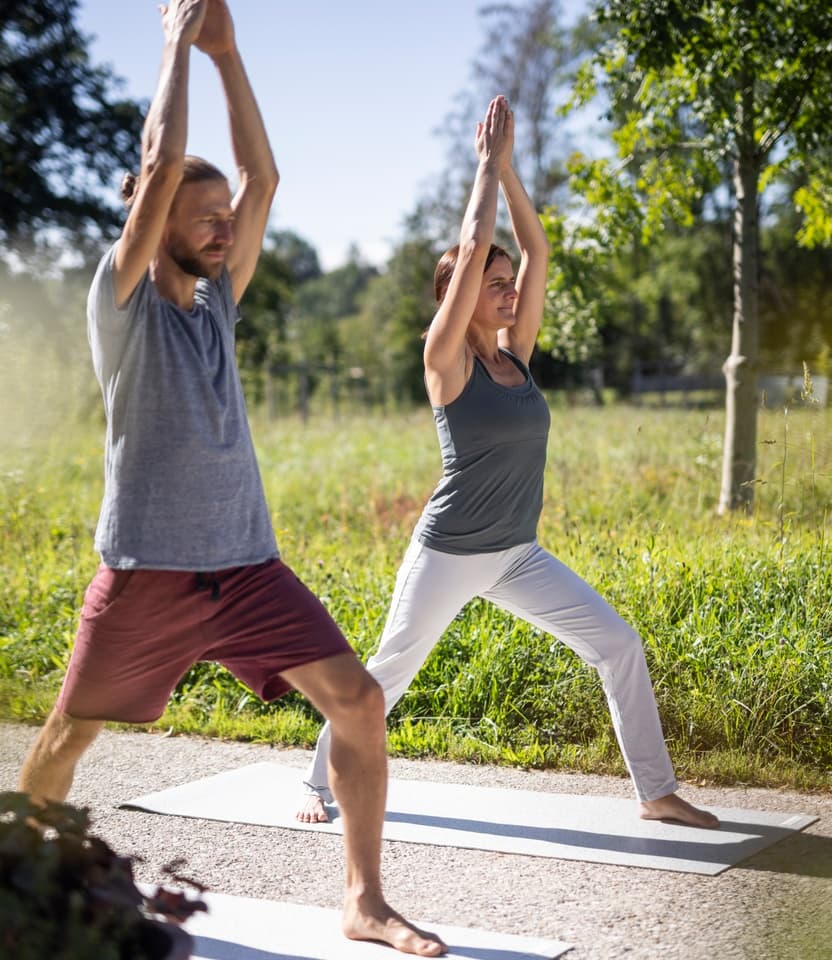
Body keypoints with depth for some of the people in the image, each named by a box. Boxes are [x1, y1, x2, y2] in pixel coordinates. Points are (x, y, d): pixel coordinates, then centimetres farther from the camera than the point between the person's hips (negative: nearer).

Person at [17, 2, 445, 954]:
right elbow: (161, 166, -15)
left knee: (358, 699, -10)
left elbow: (262, 177, 9)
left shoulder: (216, 302, 12)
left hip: (247, 563, 5)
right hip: (147, 568, -4)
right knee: (70, 731, 11)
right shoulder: (121, 298, -4)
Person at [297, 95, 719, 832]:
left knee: (619, 644, -3)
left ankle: (657, 793, 6)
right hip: (449, 555, -6)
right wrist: (488, 164, -9)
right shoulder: (446, 359, -11)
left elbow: (537, 250, 3)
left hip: (518, 556, 6)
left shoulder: (516, 353, 5)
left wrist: (506, 167, 1)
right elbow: (473, 245, -19)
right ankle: (320, 781, 28)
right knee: (390, 672, 7)